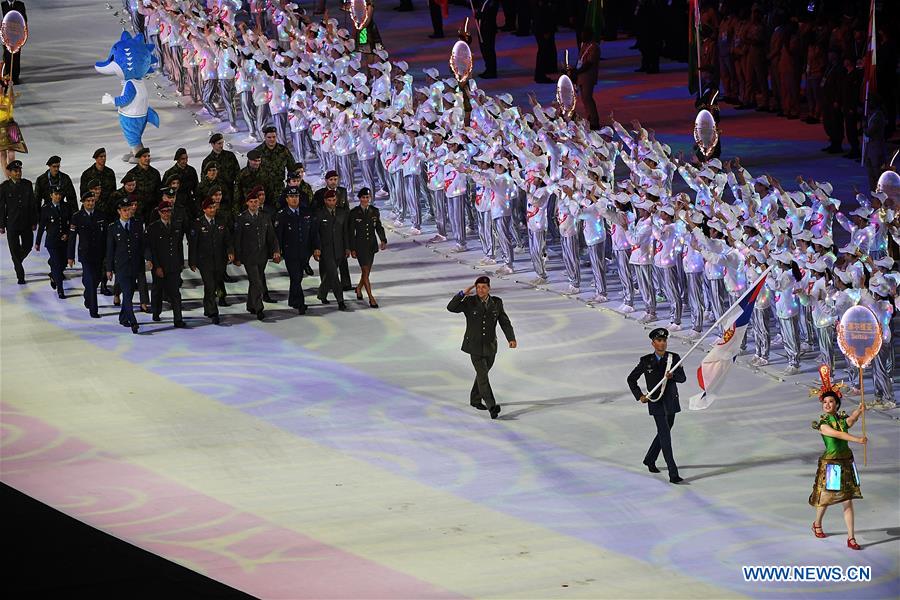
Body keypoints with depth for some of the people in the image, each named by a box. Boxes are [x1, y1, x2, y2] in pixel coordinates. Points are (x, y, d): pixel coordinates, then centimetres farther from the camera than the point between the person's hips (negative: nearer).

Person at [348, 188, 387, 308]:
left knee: (367, 271, 14)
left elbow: (379, 227, 7)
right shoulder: (354, 213, -7)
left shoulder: (374, 211, 3)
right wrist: (352, 249, -7)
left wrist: (383, 240, -10)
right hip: (360, 245, -4)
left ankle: (359, 288, 41)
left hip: (372, 244, 4)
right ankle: (371, 298, -8)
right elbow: (351, 232, -5)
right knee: (365, 271, -8)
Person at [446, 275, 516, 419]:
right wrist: (462, 293, -27)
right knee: (482, 374, -14)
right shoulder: (469, 302, -9)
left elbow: (505, 323, -4)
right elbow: (451, 307, -21)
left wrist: (511, 339, -18)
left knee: (482, 372, 18)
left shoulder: (496, 303, -2)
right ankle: (491, 406, -23)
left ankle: (475, 399, 39)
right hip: (474, 345, -4)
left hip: (490, 346, 4)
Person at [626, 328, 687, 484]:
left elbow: (683, 378, -5)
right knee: (665, 436, -11)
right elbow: (631, 379, 6)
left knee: (663, 433, 19)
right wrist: (639, 396, -4)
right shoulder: (646, 361, -4)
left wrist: (673, 376, -27)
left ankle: (650, 460, 44)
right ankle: (673, 474, -15)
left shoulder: (674, 358, 1)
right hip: (656, 403, -4)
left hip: (671, 402, 4)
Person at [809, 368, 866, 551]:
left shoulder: (843, 419, 4)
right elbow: (836, 433, -25)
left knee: (848, 501, -1)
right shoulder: (822, 423, -8)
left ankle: (851, 538, -1)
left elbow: (852, 419, -20)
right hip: (830, 464, -3)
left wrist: (859, 411, -41)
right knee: (826, 497, 10)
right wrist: (857, 439, -35)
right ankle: (817, 524, 40)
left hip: (846, 463, 3)